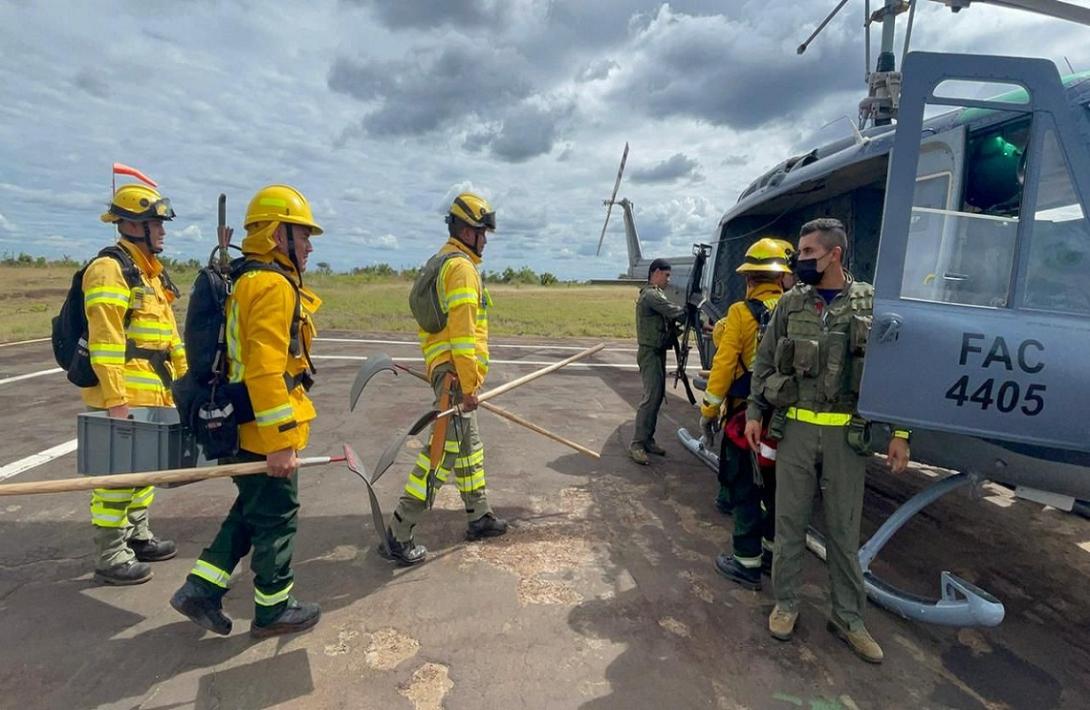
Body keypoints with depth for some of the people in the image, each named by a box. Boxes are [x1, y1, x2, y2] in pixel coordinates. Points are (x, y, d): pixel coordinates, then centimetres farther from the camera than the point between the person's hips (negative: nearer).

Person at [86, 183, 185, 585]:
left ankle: (137, 536, 32)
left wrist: (183, 376, 20)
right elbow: (105, 341, -20)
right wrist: (114, 398, -23)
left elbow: (168, 329, 22)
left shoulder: (153, 272, 17)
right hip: (123, 396, -10)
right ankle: (110, 558, 7)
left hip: (153, 392, 10)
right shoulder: (109, 269, -13)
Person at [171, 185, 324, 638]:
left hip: (242, 428, 10)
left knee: (250, 513, 23)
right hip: (263, 433, -10)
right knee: (276, 519, 6)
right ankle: (274, 611, 23)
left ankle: (199, 591, 29)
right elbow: (266, 371, -27)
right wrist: (282, 441, -24)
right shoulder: (274, 286, -20)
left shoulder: (248, 281, 14)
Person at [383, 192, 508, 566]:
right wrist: (469, 385, -20)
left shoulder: (442, 262, 18)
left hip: (442, 367, 11)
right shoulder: (461, 267, -14)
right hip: (455, 373, -11)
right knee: (443, 452, -7)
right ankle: (398, 535, 0)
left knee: (469, 445, 18)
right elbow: (462, 332, -21)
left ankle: (479, 515, 31)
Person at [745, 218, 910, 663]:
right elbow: (764, 363, 7)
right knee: (789, 521, 10)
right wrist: (754, 414, 1)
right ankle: (786, 603, 27)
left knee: (844, 529, 10)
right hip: (795, 429, 1)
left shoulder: (871, 305, -1)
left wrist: (900, 432, -2)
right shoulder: (791, 303, 4)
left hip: (847, 434, -1)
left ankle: (847, 617, 27)